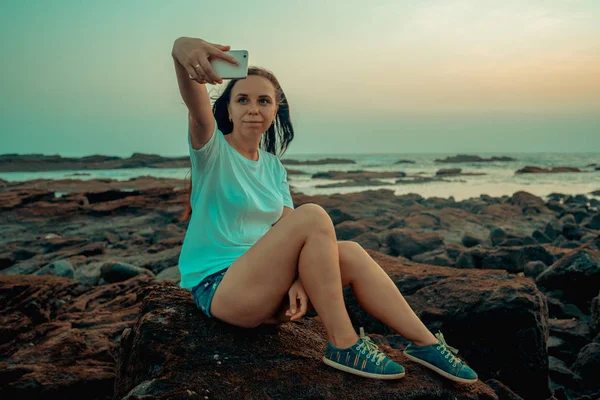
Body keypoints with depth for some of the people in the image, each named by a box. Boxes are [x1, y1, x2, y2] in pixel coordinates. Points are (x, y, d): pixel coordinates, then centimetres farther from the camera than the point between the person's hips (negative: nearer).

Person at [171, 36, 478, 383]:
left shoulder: (273, 167, 10)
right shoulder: (213, 150, -7)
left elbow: (288, 231, 0)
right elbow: (197, 106, -30)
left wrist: (298, 281, -19)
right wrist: (183, 50, -51)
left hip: (266, 285, 6)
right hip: (219, 288, -6)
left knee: (350, 253, -14)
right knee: (313, 215, -26)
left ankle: (425, 343, -3)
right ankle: (343, 344, -21)